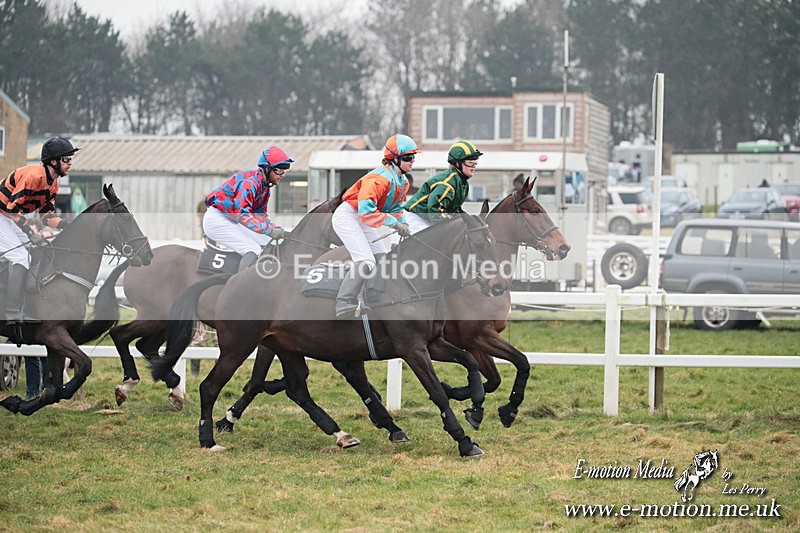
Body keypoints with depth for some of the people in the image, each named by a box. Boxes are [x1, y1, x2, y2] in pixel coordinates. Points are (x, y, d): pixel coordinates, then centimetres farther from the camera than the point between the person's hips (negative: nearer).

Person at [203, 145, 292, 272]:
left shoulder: (265, 187, 7)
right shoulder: (250, 181, -24)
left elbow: (260, 215, 10)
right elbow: (241, 213, -35)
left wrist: (280, 231, -6)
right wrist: (270, 230, -39)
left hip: (232, 222, 10)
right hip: (216, 219, -10)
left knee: (269, 242, 5)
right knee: (254, 250, -22)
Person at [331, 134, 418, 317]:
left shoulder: (403, 182, 6)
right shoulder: (381, 178, -26)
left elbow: (395, 208, 17)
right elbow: (365, 210, -34)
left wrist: (403, 224, -3)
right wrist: (394, 223, -32)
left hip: (362, 220, 11)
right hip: (347, 216, -11)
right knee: (366, 261, -23)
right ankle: (343, 303, -25)